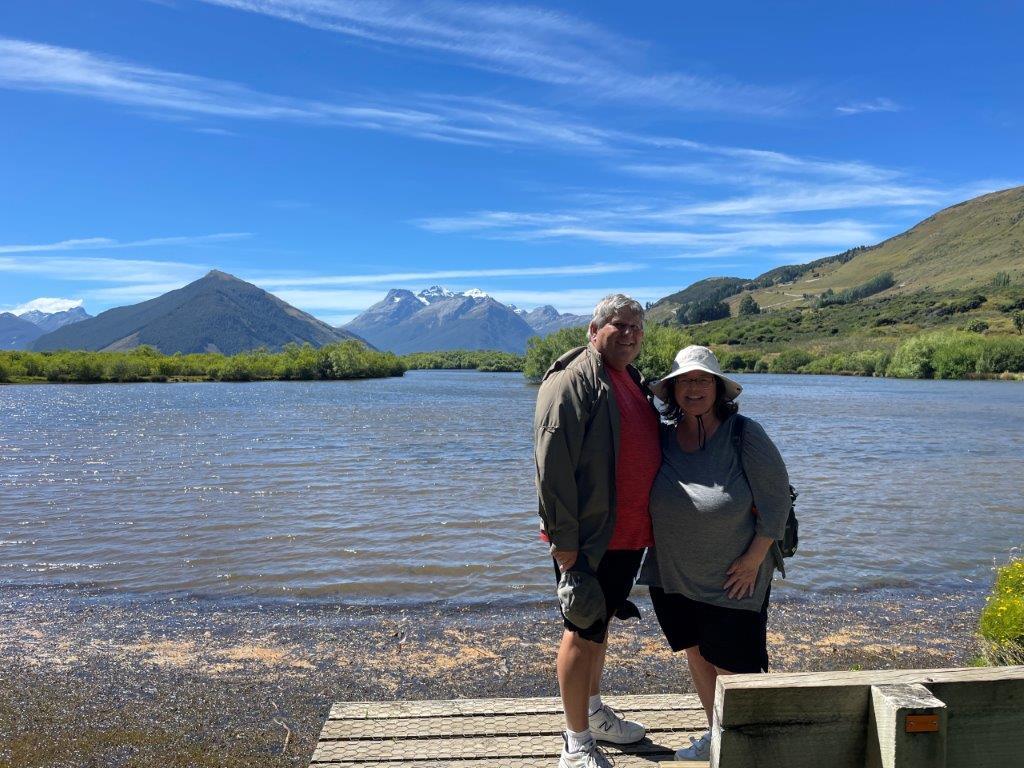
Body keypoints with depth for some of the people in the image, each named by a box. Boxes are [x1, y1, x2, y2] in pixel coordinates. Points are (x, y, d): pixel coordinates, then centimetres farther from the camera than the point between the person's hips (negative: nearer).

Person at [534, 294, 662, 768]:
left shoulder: (633, 381, 15)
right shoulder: (573, 380, -14)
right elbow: (552, 465, -20)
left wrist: (647, 527, 20)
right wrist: (564, 538, -21)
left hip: (628, 535, 9)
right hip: (587, 538, -9)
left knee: (599, 625, 21)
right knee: (582, 632, 2)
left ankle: (593, 712, 39)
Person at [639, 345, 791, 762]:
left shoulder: (744, 435, -16)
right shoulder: (662, 437, -5)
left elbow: (776, 497, -12)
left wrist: (754, 560, -12)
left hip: (731, 577, -4)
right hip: (673, 573, 5)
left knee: (729, 664, 4)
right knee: (695, 654, 17)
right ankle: (715, 735, 37)